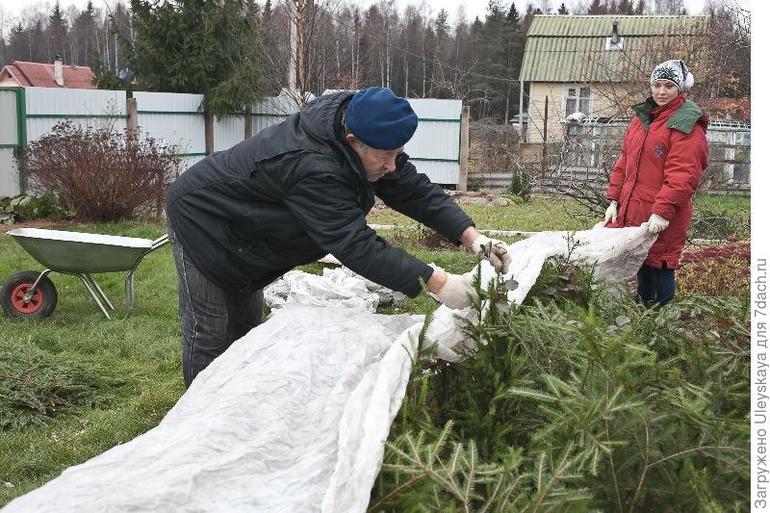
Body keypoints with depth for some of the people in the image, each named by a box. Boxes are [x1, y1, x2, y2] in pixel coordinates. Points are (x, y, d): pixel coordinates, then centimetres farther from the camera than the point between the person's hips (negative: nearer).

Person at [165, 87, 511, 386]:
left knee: (246, 328, 15)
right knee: (210, 334, -3)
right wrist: (437, 283, -45)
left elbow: (413, 189, -11)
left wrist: (470, 235, -23)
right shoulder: (311, 168, -42)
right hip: (200, 221, -9)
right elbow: (357, 246, -43)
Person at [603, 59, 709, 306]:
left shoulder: (687, 126, -11)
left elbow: (682, 175, -19)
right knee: (642, 272, 18)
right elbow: (624, 162, 18)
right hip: (631, 210, 8)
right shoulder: (641, 117, 15)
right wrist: (614, 200, 13)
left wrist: (663, 211, -25)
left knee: (659, 269, -3)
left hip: (662, 218, -8)